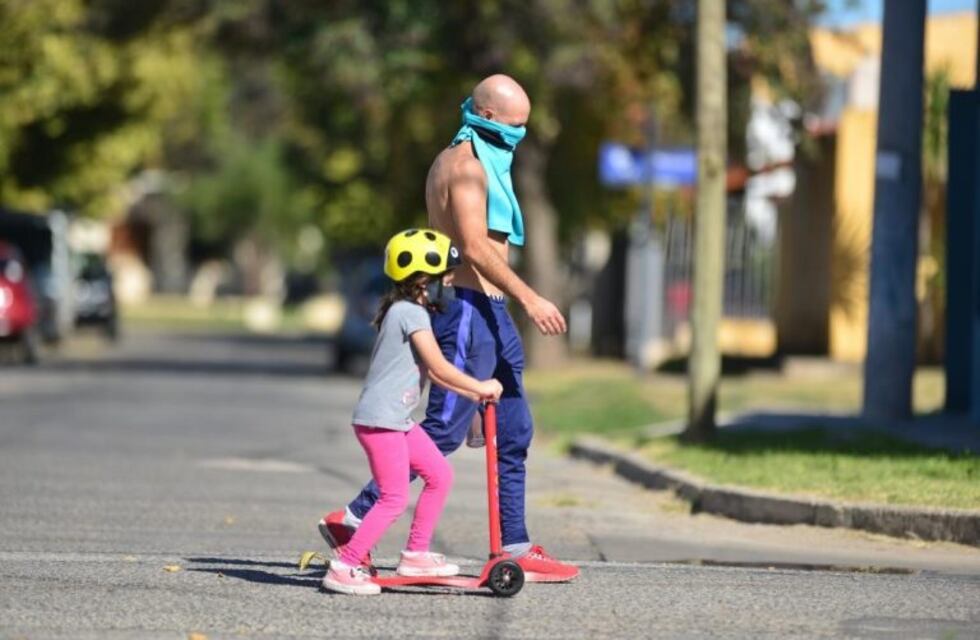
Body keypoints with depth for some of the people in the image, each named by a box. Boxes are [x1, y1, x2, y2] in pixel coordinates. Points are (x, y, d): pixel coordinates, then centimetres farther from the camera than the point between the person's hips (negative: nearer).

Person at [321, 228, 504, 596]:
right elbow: (439, 367, -16)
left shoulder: (410, 312, 17)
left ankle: (416, 555, 22)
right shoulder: (411, 313, -14)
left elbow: (430, 372, 21)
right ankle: (344, 568, -9)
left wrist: (471, 393, 16)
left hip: (398, 420, 10)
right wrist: (480, 387, -5)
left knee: (440, 475, 15)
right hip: (380, 420, -10)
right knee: (394, 498, -11)